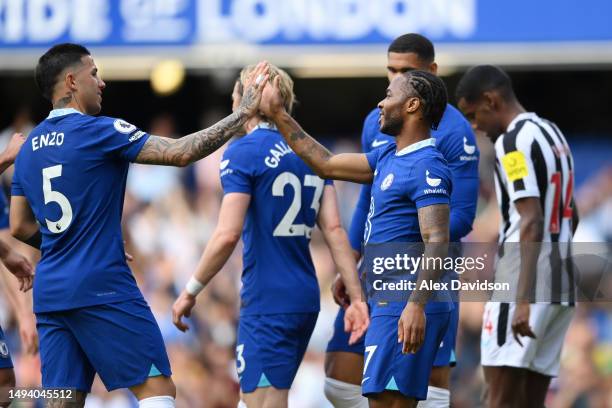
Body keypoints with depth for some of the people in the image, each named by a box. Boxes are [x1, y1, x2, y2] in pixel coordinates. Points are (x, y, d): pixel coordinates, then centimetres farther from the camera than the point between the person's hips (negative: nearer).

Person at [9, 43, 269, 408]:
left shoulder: (30, 148, 13)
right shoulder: (97, 132, -9)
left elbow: (20, 227, 17)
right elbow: (181, 152, -13)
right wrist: (244, 114, -6)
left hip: (50, 293, 7)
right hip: (102, 289, -7)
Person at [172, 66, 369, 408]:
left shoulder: (243, 152, -8)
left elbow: (227, 236, -16)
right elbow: (334, 229, 6)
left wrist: (191, 291, -7)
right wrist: (357, 297, 3)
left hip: (268, 305, -8)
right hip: (306, 300, 8)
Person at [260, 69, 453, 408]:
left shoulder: (427, 167, -14)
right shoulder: (388, 158, 16)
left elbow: (436, 242, -22)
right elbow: (326, 165, 26)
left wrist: (417, 305, -33)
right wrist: (279, 116, 26)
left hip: (405, 307, -10)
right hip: (388, 303, 10)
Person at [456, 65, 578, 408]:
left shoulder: (513, 141, -12)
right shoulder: (552, 134, 17)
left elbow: (532, 222, -21)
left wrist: (524, 299, -26)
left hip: (524, 280, -9)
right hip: (560, 283, 9)